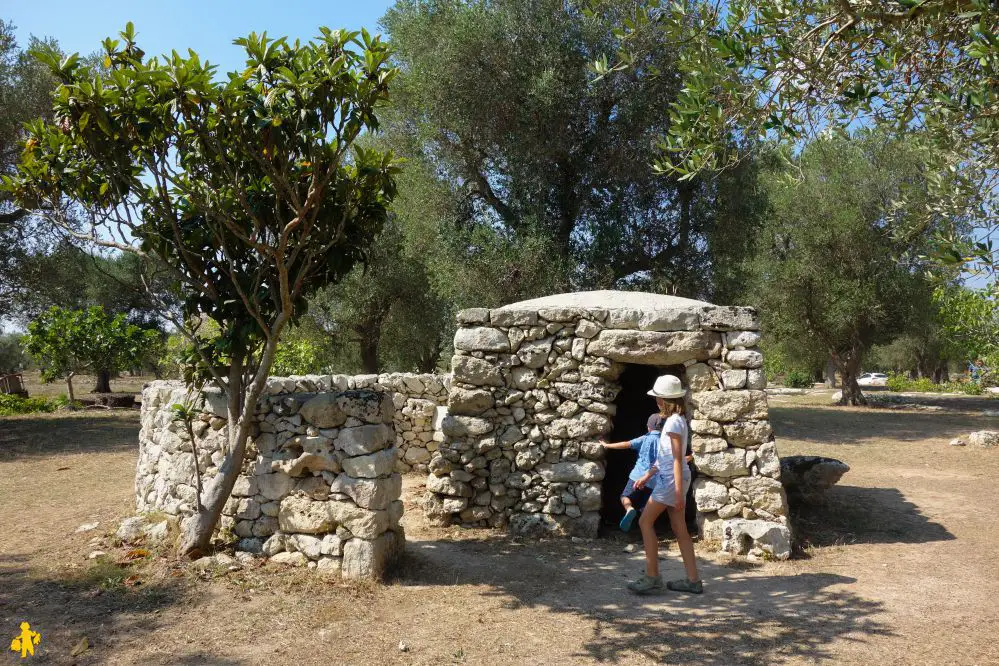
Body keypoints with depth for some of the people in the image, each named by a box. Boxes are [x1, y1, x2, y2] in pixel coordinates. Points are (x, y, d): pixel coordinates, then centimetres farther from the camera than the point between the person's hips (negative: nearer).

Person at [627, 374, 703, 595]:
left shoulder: (673, 422, -15)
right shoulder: (677, 420, 14)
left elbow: (677, 459, -19)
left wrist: (679, 491, -20)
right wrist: (647, 476, 23)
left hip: (671, 479, -9)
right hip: (670, 478, 9)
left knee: (645, 521, -4)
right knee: (679, 528, 10)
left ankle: (652, 577, -2)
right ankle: (693, 580, 13)